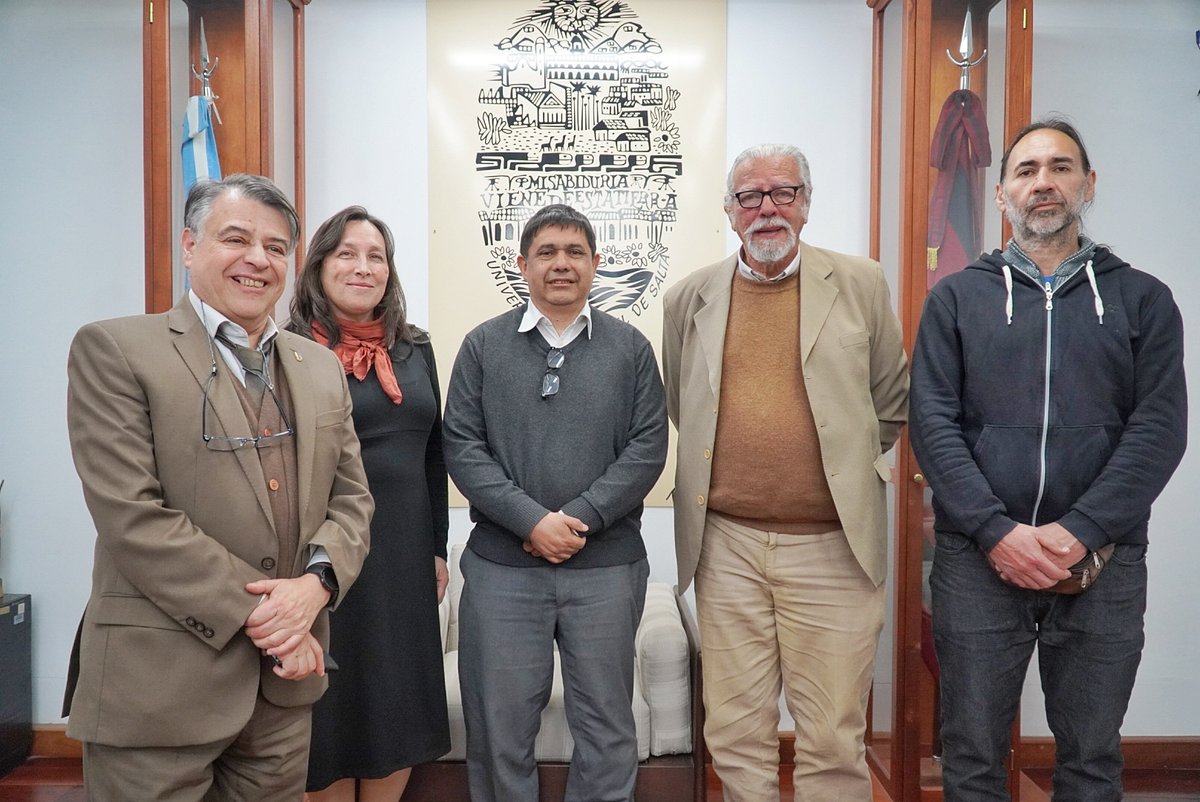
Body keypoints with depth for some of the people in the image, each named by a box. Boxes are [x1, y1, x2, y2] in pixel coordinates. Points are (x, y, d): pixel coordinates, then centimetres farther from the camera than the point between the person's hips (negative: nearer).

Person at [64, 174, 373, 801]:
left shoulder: (320, 367, 10)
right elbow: (132, 518, -15)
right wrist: (260, 618, -15)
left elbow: (351, 498, 8)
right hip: (160, 687, -5)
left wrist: (316, 581, -11)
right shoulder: (113, 350, -6)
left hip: (285, 680, 5)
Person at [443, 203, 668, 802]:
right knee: (500, 726, 9)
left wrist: (580, 518, -12)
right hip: (501, 567, 0)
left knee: (606, 726, 11)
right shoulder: (484, 346, 5)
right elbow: (461, 446, -2)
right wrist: (532, 520, -13)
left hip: (606, 566, 1)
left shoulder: (630, 348, 6)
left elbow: (648, 446, -1)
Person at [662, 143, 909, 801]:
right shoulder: (689, 298, 7)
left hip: (831, 547, -1)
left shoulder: (861, 285, 3)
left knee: (834, 739, 7)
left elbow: (892, 401, 12)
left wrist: (848, 465, 9)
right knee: (735, 735, 11)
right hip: (725, 544, 2)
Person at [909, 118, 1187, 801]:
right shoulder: (956, 298, 6)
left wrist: (1078, 532, -15)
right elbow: (933, 421, -4)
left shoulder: (1142, 299, 7)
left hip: (1103, 561, 1)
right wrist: (997, 531, -14)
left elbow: (1159, 428, -3)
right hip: (978, 557, 0)